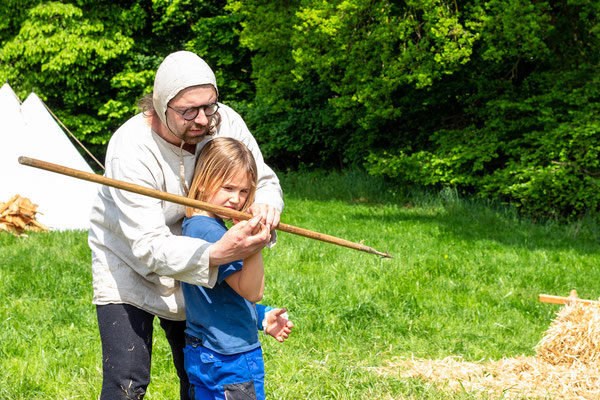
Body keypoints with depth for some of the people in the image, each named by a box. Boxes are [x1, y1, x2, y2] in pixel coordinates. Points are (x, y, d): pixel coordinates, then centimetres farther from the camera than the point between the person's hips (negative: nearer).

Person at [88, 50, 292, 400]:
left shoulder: (226, 123, -19)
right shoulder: (132, 149, -32)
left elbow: (264, 182, -6)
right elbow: (149, 246, -37)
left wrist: (265, 205, -32)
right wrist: (217, 254, -53)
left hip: (193, 264, 5)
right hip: (128, 263, -4)